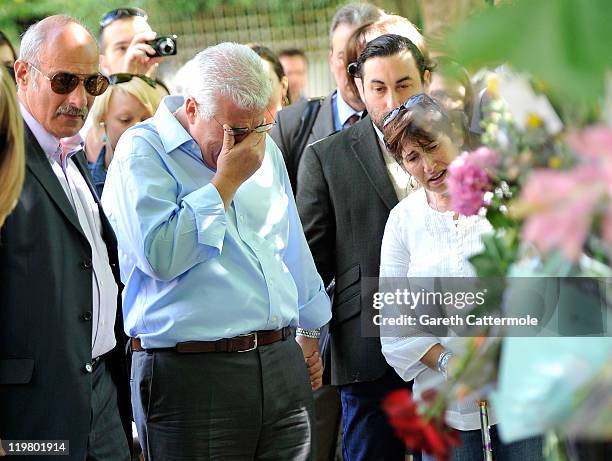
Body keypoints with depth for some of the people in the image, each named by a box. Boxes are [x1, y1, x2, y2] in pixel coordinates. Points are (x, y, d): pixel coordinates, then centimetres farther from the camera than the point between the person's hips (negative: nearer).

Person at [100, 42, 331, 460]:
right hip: (192, 374, -6)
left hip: (284, 364, 6)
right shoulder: (143, 151, -6)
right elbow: (160, 255, -21)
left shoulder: (262, 148, 15)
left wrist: (308, 331, 28)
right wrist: (226, 181, -14)